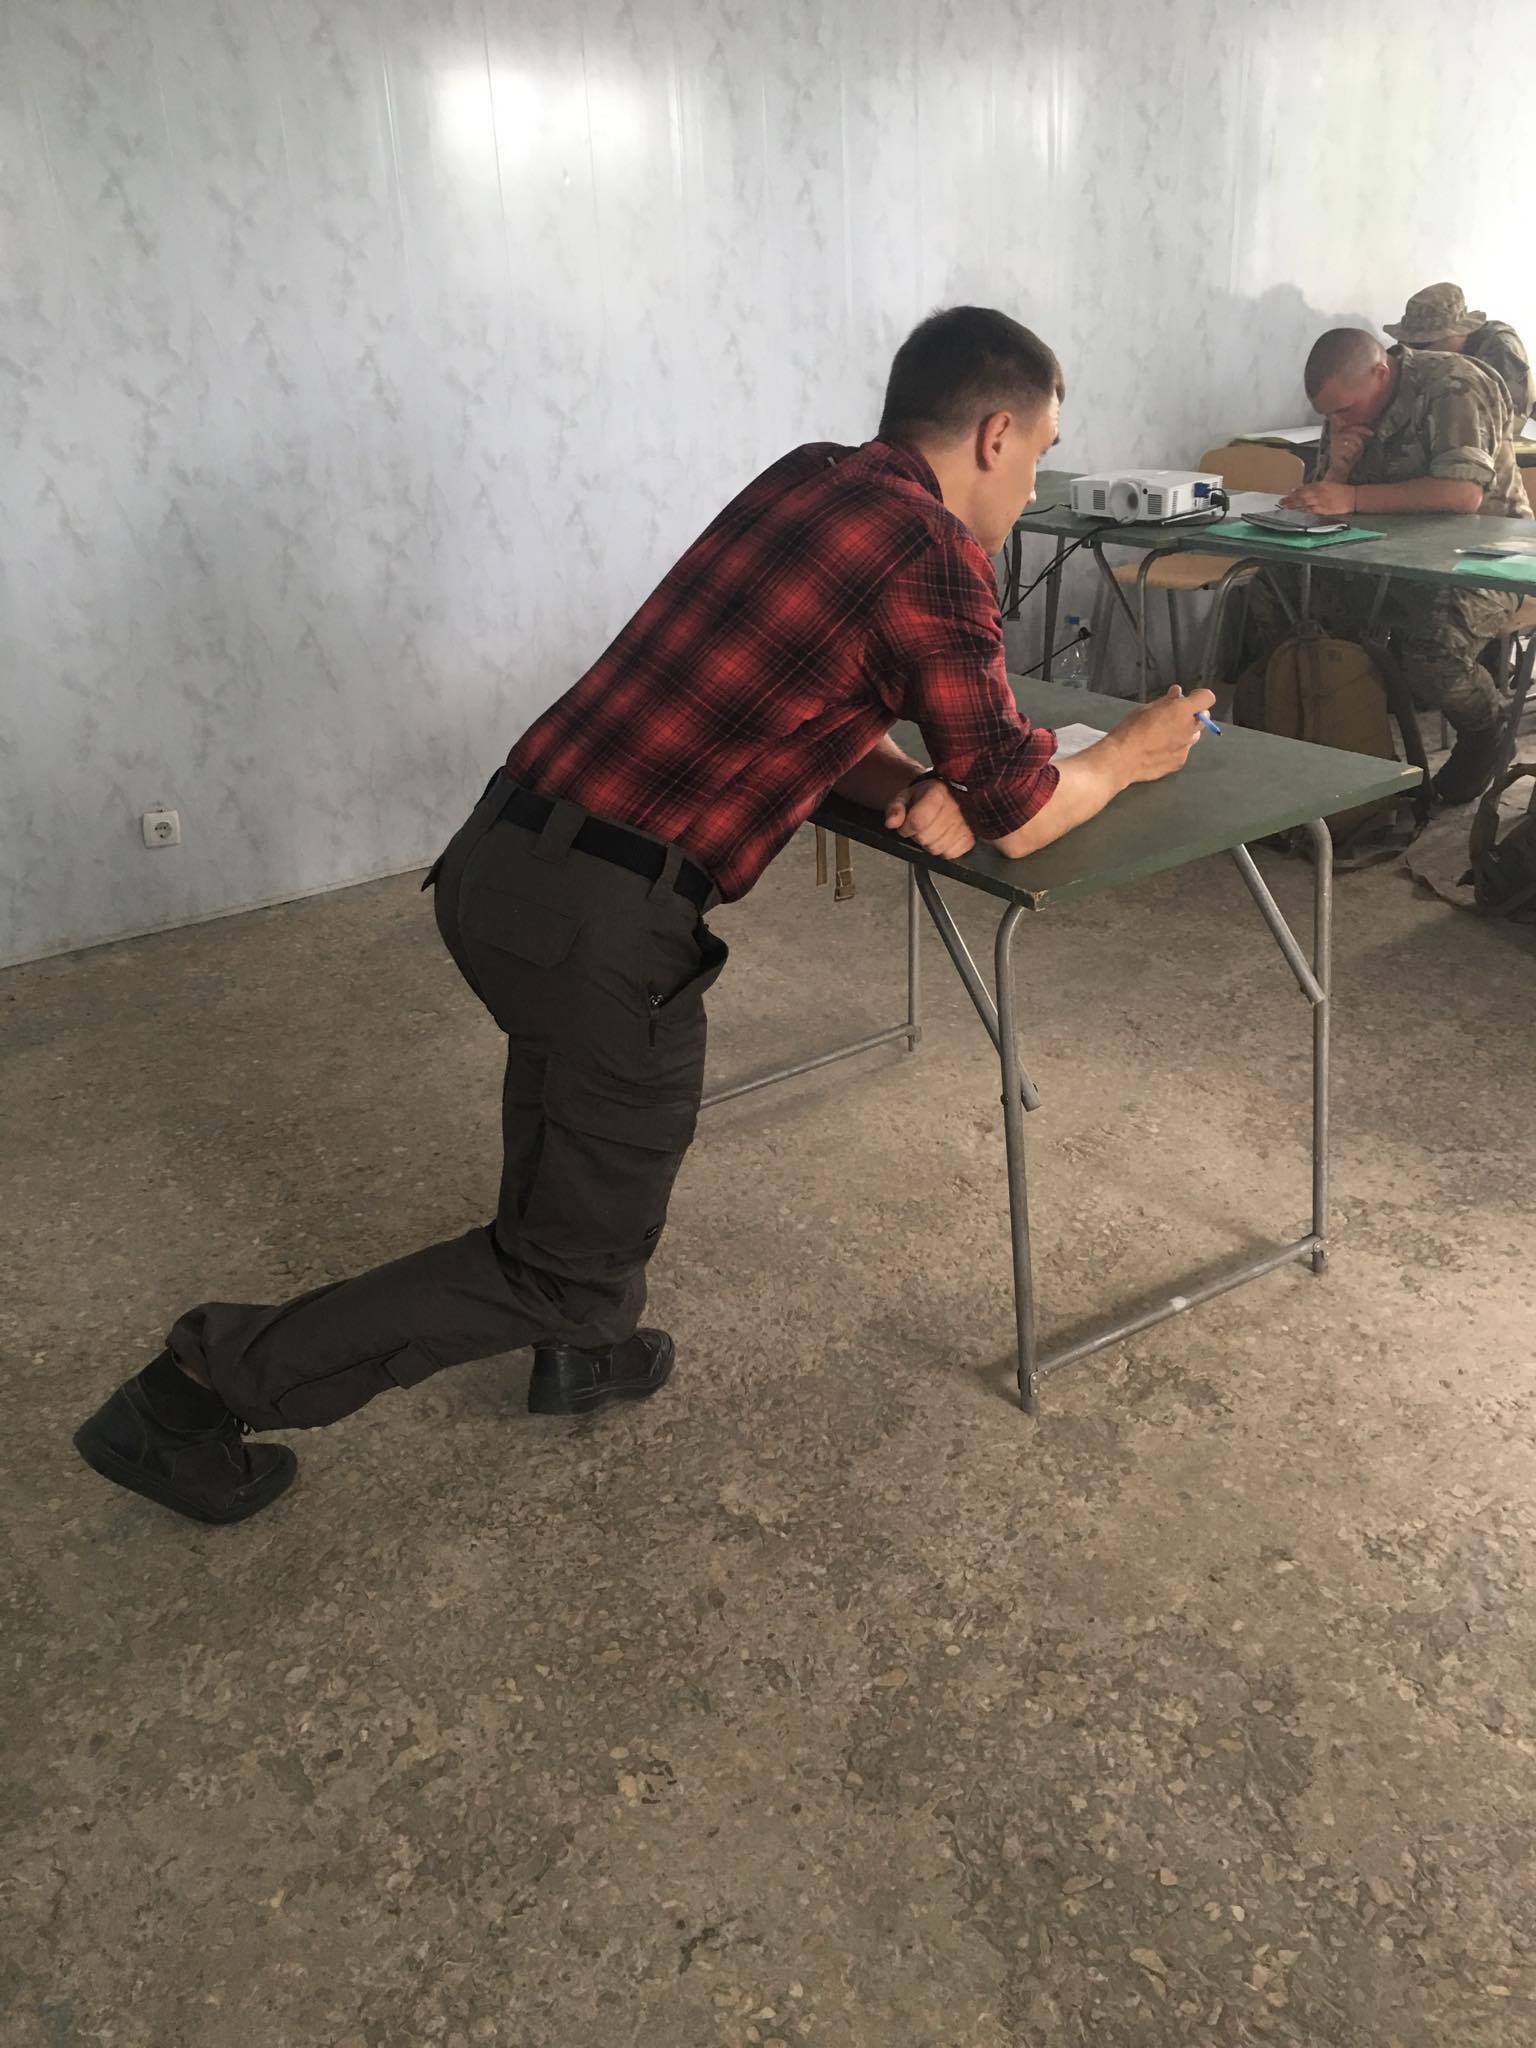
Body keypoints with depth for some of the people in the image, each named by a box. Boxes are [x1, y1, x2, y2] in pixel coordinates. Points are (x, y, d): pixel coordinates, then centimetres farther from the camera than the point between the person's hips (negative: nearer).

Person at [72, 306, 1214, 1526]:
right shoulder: (933, 555, -10)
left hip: (495, 858, 9)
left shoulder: (808, 479, 14)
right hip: (596, 922, -9)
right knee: (567, 1267, 9)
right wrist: (1133, 754, 16)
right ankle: (207, 1382, 13)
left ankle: (584, 1345, 42)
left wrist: (905, 783, 5)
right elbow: (1022, 816, -4)